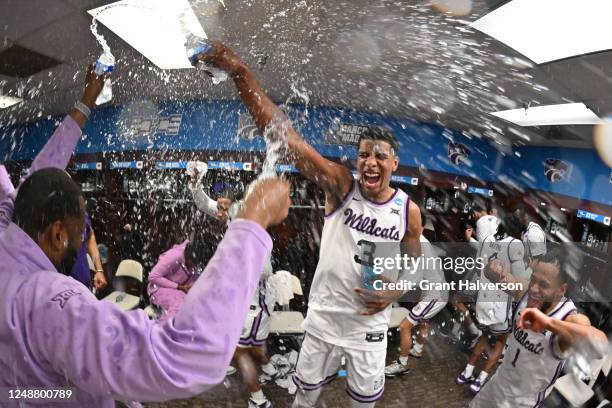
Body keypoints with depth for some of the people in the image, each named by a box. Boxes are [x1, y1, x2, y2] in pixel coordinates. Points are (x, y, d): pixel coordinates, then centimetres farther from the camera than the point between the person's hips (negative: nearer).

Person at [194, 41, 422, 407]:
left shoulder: (409, 211, -9)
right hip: (323, 318, -1)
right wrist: (240, 72, -37)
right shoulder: (341, 185, -17)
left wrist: (393, 292, -15)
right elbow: (285, 136, -28)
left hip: (369, 324, 1)